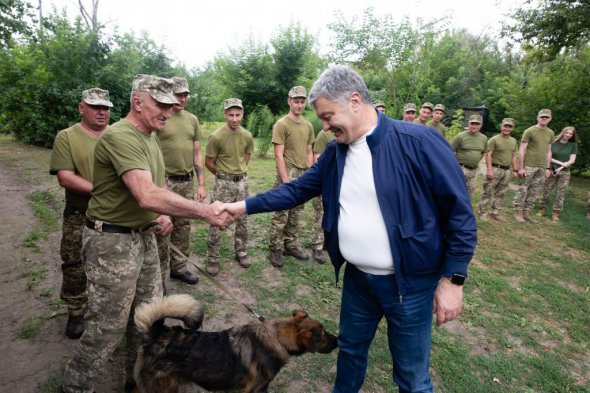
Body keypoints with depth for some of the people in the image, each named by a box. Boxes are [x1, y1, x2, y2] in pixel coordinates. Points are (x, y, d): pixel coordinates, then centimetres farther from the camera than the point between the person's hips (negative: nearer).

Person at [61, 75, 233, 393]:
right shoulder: (120, 136, -22)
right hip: (113, 240, -9)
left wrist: (164, 216, -2)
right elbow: (147, 196, -34)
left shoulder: (151, 137, 9)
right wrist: (206, 212, -33)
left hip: (143, 236, 9)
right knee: (108, 325, 4)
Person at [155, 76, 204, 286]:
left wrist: (201, 184, 10)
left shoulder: (192, 119, 12)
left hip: (188, 182, 6)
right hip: (165, 181, -5)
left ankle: (179, 267, 28)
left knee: (183, 227, 13)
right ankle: (159, 275, 13)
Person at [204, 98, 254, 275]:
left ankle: (241, 252, 31)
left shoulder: (247, 136, -2)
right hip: (223, 183, -4)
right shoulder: (216, 136, -17)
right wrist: (224, 174, 7)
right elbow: (209, 162, -6)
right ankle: (212, 259, 13)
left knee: (242, 219, 14)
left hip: (242, 181, 5)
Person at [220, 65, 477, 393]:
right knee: (350, 349, 26)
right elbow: (296, 190, 8)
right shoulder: (334, 154, 1)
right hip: (356, 278, 6)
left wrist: (453, 279, -14)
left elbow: (459, 212, -15)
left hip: (409, 283, -5)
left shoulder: (419, 142, -18)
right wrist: (244, 206, 1)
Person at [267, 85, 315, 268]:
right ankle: (275, 250, 10)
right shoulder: (281, 124, -7)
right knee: (281, 215, -2)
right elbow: (279, 155, -12)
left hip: (303, 175, 6)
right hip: (288, 174, -6)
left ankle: (291, 246, 24)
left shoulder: (308, 126, 13)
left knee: (296, 214, 12)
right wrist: (285, 179, -17)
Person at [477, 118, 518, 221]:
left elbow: (514, 156, 19)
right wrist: (489, 170, -18)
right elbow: (488, 155, -11)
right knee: (488, 192, -5)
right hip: (495, 169, -6)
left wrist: (515, 170, 13)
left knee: (500, 193, 11)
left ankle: (496, 213, 20)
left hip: (507, 170, 6)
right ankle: (483, 213, 1)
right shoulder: (494, 139, -6)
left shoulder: (513, 141, 14)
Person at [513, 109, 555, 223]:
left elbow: (548, 151, 18)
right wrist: (521, 167, -12)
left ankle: (526, 213, 14)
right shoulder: (529, 131, -5)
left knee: (534, 191, 7)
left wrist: (548, 168, 12)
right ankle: (518, 212, 5)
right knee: (523, 189, -3)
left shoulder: (551, 133, 13)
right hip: (528, 166, -5)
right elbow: (521, 150, -8)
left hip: (542, 167, 6)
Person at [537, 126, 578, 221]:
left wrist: (561, 167, -12)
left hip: (564, 173, 1)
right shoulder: (553, 143, 1)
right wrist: (561, 163, -12)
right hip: (552, 171, -1)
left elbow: (572, 160, 0)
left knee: (560, 193, 1)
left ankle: (556, 213, 6)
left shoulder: (573, 145, 5)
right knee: (546, 191, 0)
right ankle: (542, 209, 8)